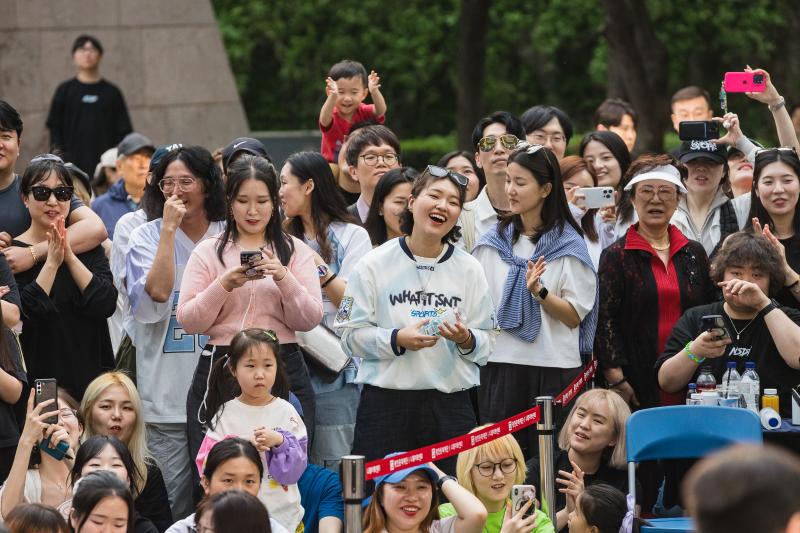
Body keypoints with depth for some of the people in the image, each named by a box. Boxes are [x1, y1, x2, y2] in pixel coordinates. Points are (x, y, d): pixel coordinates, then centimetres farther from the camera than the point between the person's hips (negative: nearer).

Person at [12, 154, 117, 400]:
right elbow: (20, 314, -14)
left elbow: (106, 304, -5)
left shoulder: (90, 248, 10)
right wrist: (52, 262, -17)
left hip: (88, 373, 3)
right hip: (35, 377, -3)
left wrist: (70, 257, -13)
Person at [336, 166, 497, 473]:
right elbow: (352, 335, -1)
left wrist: (466, 340, -12)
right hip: (386, 402, -2)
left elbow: (487, 344, 9)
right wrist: (397, 340, -16)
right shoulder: (375, 264, 3)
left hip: (451, 405, 2)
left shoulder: (469, 269, 10)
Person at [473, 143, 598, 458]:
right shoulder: (493, 243, 10)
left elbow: (574, 316, -5)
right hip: (500, 365, 3)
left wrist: (539, 292, -18)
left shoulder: (569, 245, 0)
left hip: (554, 370, -3)